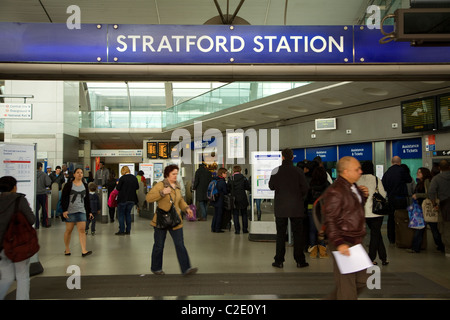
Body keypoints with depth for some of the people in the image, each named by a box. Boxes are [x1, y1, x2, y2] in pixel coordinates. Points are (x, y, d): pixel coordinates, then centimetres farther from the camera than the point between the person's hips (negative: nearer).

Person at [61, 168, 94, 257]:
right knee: (69, 230, 4)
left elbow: (87, 200, 16)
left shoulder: (85, 186, 12)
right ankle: (67, 249, 20)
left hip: (81, 211, 3)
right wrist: (64, 210, -13)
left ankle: (84, 251, -11)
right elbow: (63, 198, -4)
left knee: (82, 230, -5)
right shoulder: (68, 185, -1)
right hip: (70, 211, -3)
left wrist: (89, 211, 13)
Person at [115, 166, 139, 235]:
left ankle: (121, 230, 3)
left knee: (121, 214, 5)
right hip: (132, 199, 5)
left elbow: (118, 188, -10)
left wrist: (118, 184, 9)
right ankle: (128, 230, 15)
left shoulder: (122, 178, -14)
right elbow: (137, 187, 12)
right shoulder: (134, 178, 2)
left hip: (123, 199, -5)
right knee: (128, 214, 15)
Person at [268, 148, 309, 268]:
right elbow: (305, 189, -2)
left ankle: (279, 261, 9)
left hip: (280, 208, 0)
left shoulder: (276, 171, -6)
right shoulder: (298, 171, -5)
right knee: (298, 233, 9)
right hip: (296, 207, 0)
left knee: (280, 234, 7)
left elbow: (271, 186, 5)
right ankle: (300, 261, 12)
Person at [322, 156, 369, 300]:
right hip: (344, 245, -10)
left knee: (360, 281, 20)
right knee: (347, 286, -1)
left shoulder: (353, 188, 12)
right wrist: (339, 243, -27)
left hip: (356, 242, 10)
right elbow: (329, 220, -21)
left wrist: (364, 196, 8)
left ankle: (332, 298, 32)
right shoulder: (335, 191, -18)